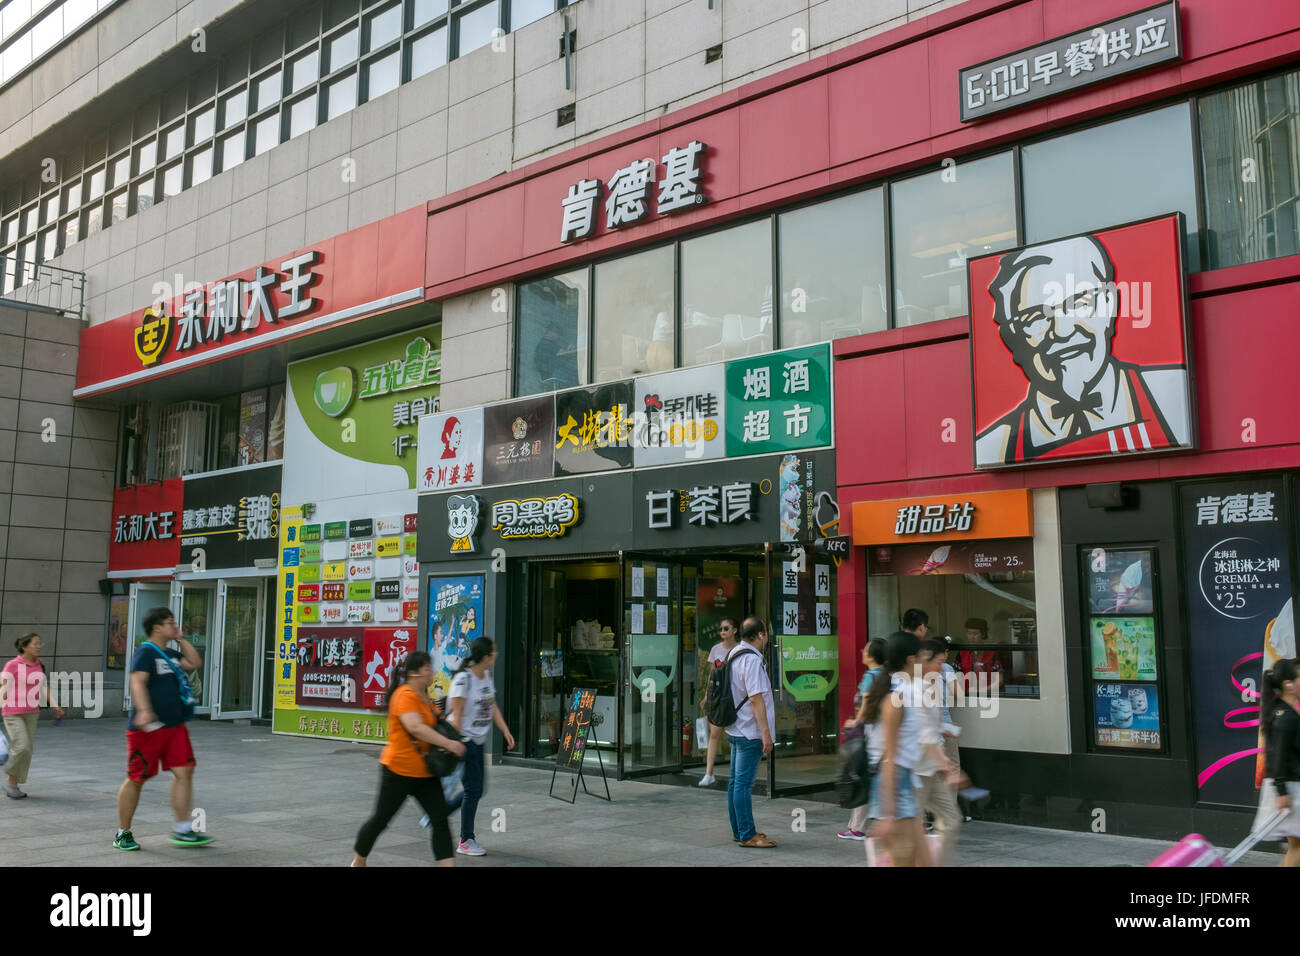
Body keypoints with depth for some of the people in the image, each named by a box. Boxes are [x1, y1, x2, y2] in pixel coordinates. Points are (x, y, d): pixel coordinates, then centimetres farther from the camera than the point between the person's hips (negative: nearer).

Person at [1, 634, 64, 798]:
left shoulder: (38, 665, 5)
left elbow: (44, 687, 10)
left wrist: (56, 707, 5)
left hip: (31, 713, 6)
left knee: (28, 750, 4)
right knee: (21, 747, -15)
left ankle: (14, 785, 16)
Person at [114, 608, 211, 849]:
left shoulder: (170, 653, 16)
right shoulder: (146, 652, -10)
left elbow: (195, 663, 25)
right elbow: (137, 682, -22)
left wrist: (180, 639, 16)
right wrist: (144, 710, -37)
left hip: (174, 725, 8)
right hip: (149, 728, -8)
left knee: (184, 771, 1)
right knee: (136, 778, 2)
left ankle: (182, 829, 7)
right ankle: (122, 833, 14)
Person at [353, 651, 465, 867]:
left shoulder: (425, 697, 9)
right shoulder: (405, 696, -18)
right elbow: (415, 727, -32)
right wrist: (448, 743, -34)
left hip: (425, 772, 8)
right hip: (400, 770, -8)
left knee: (440, 820, -3)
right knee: (380, 820, 9)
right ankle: (358, 862, 31)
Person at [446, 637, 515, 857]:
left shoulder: (487, 675, 7)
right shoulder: (463, 679, -18)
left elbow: (493, 707, 13)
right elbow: (456, 715, -18)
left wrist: (506, 731, 5)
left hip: (478, 741, 9)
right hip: (464, 740, -9)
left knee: (475, 790, 12)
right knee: (473, 789, -5)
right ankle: (466, 841, 7)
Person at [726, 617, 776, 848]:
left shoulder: (732, 655, 13)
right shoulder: (752, 660, -18)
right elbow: (756, 698, -23)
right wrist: (765, 732, -23)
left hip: (735, 729, 10)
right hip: (750, 732, -10)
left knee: (735, 782, 13)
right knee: (744, 783, -7)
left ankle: (738, 831, 22)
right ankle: (747, 835, -3)